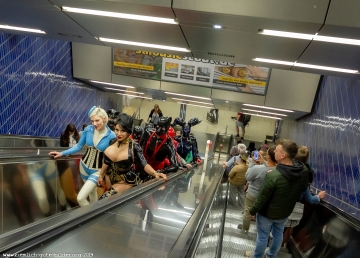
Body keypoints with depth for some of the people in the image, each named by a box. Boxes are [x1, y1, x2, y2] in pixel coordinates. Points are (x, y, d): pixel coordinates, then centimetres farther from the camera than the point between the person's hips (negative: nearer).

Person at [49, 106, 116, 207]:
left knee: (80, 198, -12)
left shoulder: (111, 136, -20)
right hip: (84, 165, 4)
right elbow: (78, 146, 3)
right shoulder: (88, 129, -10)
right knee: (91, 191, 24)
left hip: (97, 170, -4)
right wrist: (62, 153, 0)